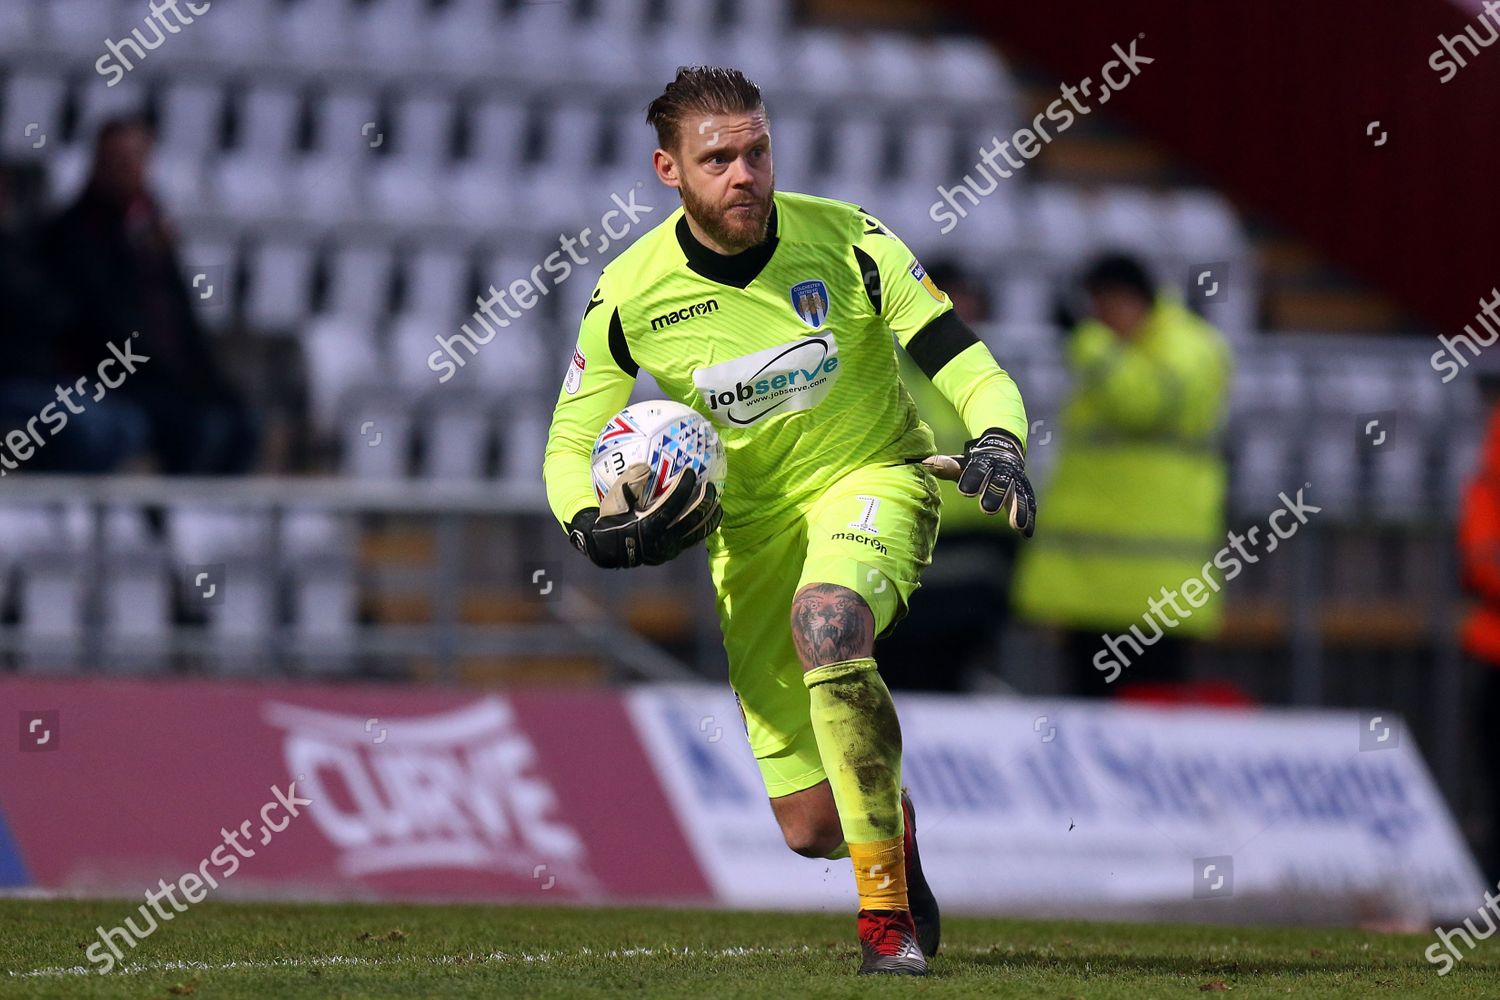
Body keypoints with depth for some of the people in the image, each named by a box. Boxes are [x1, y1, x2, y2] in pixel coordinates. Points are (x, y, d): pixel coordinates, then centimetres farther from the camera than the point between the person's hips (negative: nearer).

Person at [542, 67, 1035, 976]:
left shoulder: (847, 244, -15)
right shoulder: (630, 296, -11)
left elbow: (969, 368, -12)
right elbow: (570, 447, 1)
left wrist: (999, 445, -34)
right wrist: (592, 527, -20)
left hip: (874, 477, -2)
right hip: (750, 517, 2)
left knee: (825, 620, -39)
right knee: (811, 826, -3)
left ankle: (888, 910, -26)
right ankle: (891, 828, 39)